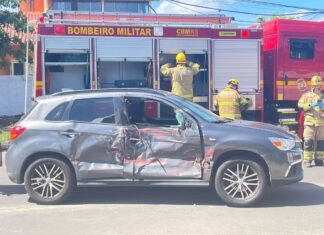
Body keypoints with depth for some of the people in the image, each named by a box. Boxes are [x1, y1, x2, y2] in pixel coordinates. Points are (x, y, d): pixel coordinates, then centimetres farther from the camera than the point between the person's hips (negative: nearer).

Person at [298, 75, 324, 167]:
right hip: (310, 121, -3)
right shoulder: (306, 95, 7)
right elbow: (300, 105, -2)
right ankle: (307, 160, -3)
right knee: (308, 141, -7)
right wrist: (311, 105, -15)